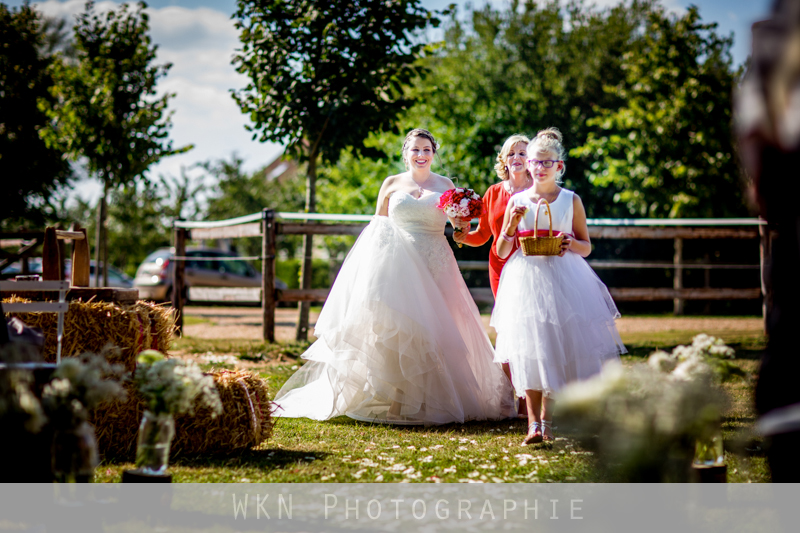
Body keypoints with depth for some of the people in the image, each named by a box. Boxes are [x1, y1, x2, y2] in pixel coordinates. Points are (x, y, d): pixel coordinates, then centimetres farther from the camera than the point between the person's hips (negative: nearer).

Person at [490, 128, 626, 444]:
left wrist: (571, 243, -12)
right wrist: (512, 225, -9)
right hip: (525, 278, 0)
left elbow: (587, 248, 9)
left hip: (562, 278, 0)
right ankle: (534, 422, -7)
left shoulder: (571, 201, 5)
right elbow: (501, 252, 7)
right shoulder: (517, 201, 6)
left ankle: (546, 418, 13)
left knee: (559, 344, 0)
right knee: (528, 349, -7)